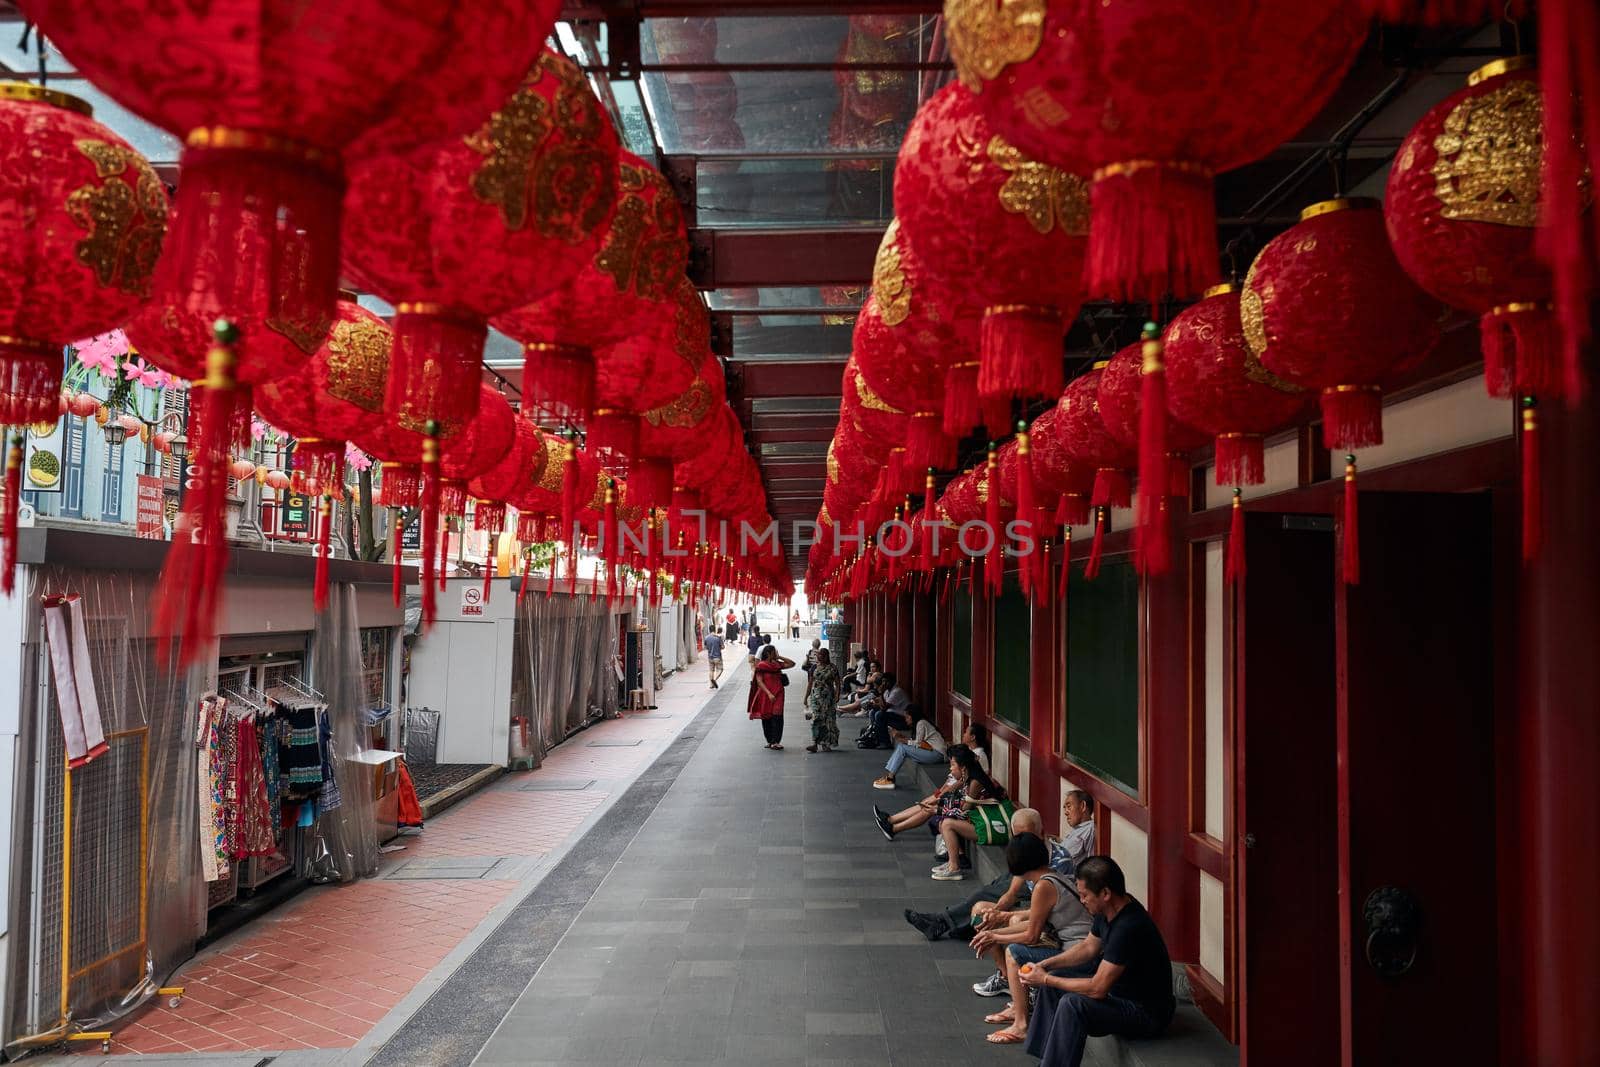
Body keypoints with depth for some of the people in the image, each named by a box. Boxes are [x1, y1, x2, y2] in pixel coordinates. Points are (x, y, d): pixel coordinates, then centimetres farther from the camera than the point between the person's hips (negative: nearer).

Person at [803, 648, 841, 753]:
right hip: (816, 696, 1)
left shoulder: (833, 668, 2)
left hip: (828, 697, -1)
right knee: (816, 718, -11)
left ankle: (826, 744, 16)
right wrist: (806, 696, 11)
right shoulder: (814, 667, 8)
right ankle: (815, 743, -16)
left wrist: (837, 696, -12)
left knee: (828, 720, 3)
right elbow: (810, 682, 13)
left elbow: (837, 684, 1)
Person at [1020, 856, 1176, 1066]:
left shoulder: (1128, 927, -32)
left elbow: (1097, 989, -30)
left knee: (1071, 1004, -29)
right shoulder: (1109, 909, -4)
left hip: (1146, 1013, -10)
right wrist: (1046, 965, 2)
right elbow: (1088, 946, 14)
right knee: (1053, 980, 9)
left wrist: (1046, 980, -19)